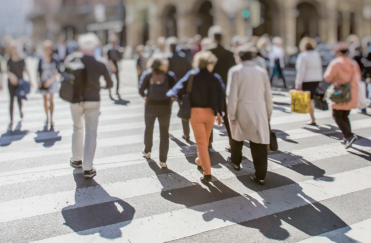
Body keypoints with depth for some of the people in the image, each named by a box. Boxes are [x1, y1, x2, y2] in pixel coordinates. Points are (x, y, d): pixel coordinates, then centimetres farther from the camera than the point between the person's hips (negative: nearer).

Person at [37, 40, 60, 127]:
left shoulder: (55, 60, -3)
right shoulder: (41, 60, 0)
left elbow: (57, 71, -4)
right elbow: (38, 71, 5)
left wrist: (51, 80, -14)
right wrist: (39, 80, -9)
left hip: (52, 82, -2)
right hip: (43, 82, 2)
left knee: (51, 100, -7)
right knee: (45, 100, 10)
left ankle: (51, 119, -2)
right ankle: (47, 117, 23)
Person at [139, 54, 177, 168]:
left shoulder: (147, 74, -5)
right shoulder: (170, 76, -7)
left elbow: (141, 90, -9)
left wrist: (146, 97, 9)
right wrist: (170, 101, 5)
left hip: (150, 106, 1)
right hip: (165, 107, -1)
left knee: (149, 129, 24)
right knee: (164, 133, 8)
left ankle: (147, 151, 45)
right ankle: (163, 161, 6)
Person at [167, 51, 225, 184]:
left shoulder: (191, 76, -7)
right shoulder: (215, 78, -4)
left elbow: (179, 89, -10)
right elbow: (221, 97, -2)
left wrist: (170, 94, 9)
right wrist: (220, 113, 7)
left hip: (195, 112, -2)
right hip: (210, 112, 2)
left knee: (201, 142, 2)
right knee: (205, 139, 22)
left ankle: (207, 173, -2)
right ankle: (200, 162, 43)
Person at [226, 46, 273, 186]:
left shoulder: (235, 71, -4)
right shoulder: (262, 71, 6)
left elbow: (232, 95, -9)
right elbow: (268, 95, 9)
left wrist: (231, 115, -4)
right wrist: (268, 113, 18)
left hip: (241, 111, -1)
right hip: (259, 111, 1)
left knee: (237, 137, 23)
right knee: (259, 143, 1)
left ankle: (235, 161, 43)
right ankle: (260, 175, 2)